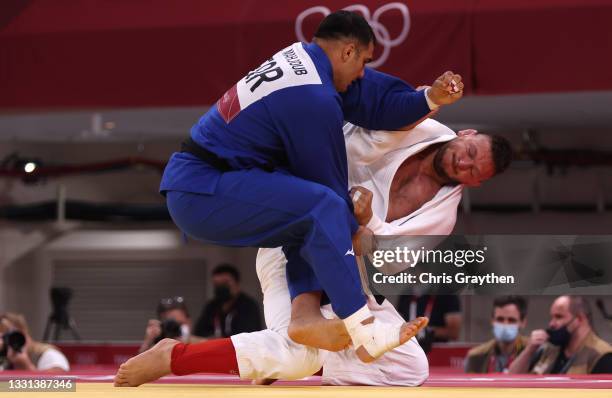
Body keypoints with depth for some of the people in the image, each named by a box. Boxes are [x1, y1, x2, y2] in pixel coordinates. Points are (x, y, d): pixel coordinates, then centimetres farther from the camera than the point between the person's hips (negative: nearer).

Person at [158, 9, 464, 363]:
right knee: (321, 209, -23)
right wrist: (355, 231, 7)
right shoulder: (313, 100, -18)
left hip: (191, 181, 10)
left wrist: (430, 98, 1)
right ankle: (364, 333, -25)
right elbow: (326, 179, -7)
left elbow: (375, 98, 13)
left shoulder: (302, 56, 9)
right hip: (202, 195, -10)